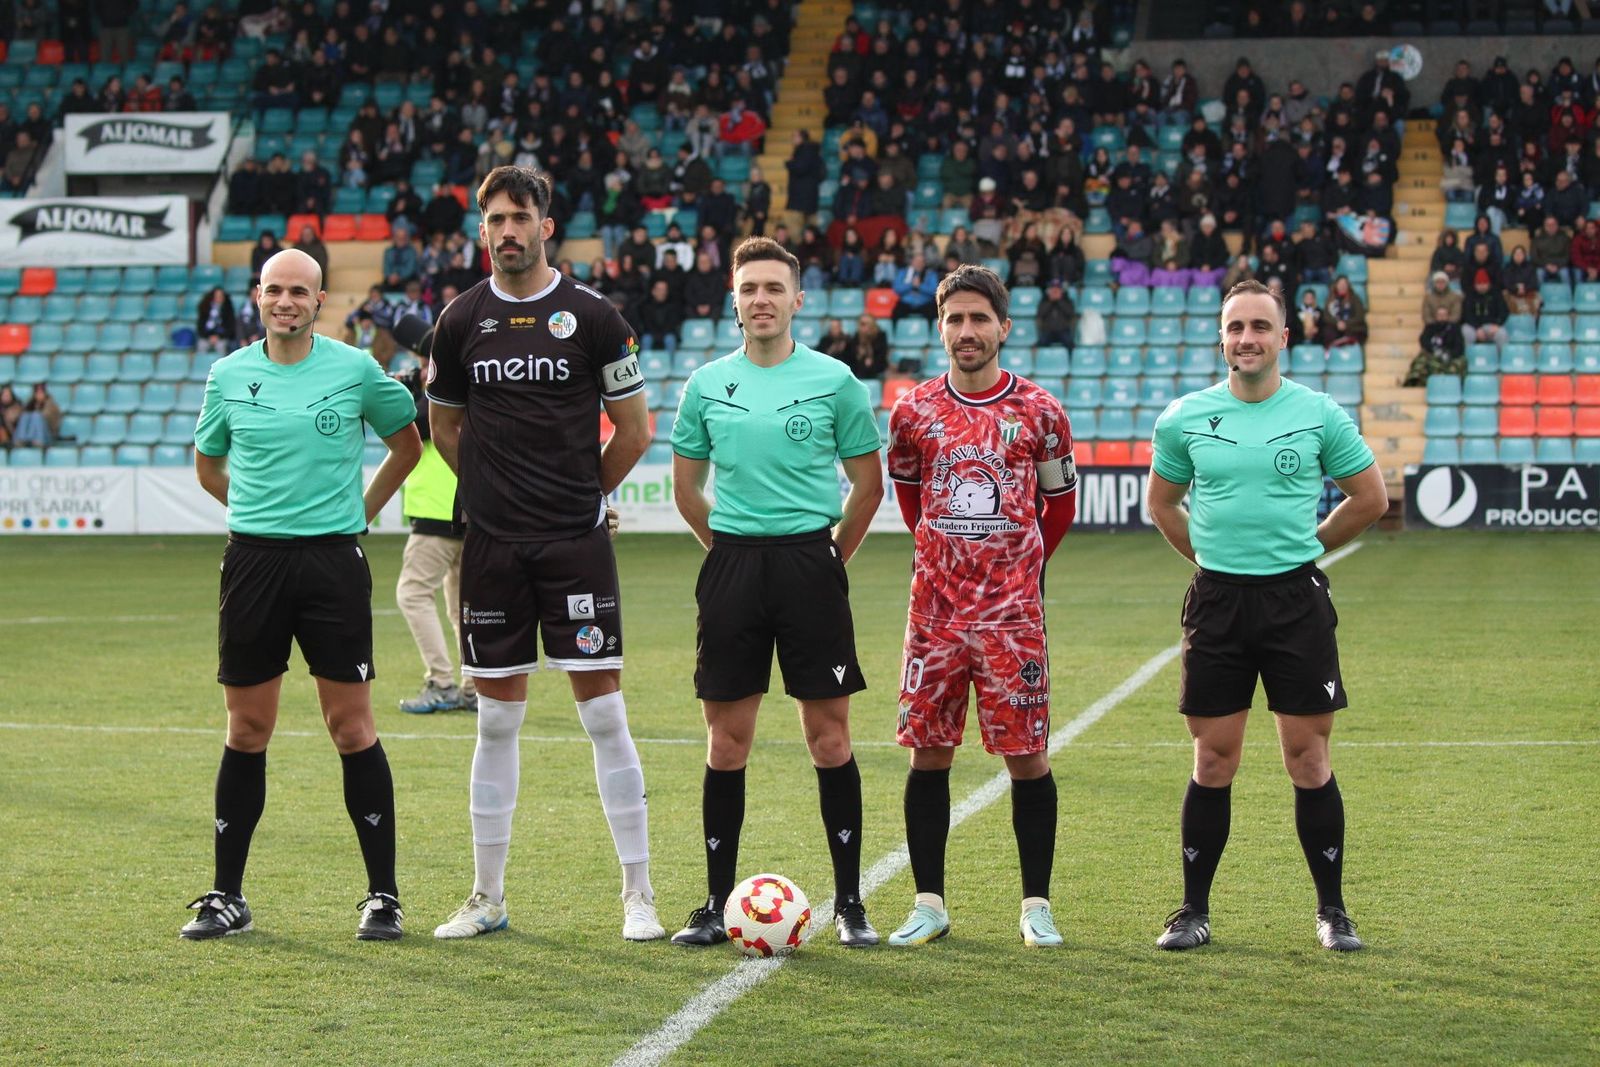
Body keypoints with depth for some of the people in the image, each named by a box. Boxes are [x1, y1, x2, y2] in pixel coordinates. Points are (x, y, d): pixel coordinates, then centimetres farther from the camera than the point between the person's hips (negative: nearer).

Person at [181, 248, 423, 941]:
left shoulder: (356, 369, 0)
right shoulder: (228, 375, 5)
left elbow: (406, 446, 15)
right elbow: (208, 466, 21)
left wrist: (360, 510, 10)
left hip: (334, 563, -2)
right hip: (253, 562, 2)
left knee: (351, 728, -2)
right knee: (247, 730, 6)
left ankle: (383, 895, 6)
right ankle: (227, 896, 14)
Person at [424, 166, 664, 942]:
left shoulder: (592, 316, -3)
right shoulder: (461, 320, 5)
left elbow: (635, 428, 5)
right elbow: (444, 425, 19)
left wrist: (582, 494, 9)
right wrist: (499, 489, 13)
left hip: (577, 543, -2)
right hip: (493, 547, 3)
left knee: (605, 715, -3)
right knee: (497, 720, 8)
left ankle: (637, 895, 3)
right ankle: (487, 898, 16)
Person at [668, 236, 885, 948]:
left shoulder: (833, 380, 1)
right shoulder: (706, 385, 7)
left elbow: (868, 484, 8)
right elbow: (686, 489, 16)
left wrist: (828, 556, 7)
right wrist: (733, 546, 12)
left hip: (810, 563, -2)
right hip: (732, 568, 2)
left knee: (829, 737, -1)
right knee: (726, 742, 3)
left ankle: (849, 902, 7)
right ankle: (718, 903, 11)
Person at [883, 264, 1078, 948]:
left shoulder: (1039, 412, 0)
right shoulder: (914, 412, 4)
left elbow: (1060, 501, 13)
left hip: (1012, 611, -2)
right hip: (935, 608, 2)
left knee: (1027, 757, -1)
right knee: (928, 753, 3)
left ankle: (1036, 906, 8)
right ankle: (929, 904, 11)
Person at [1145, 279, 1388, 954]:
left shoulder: (1320, 414, 0)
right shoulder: (1185, 417, 3)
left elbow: (1370, 498, 11)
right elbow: (1161, 503, 18)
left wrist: (1301, 547, 12)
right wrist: (1212, 556, 12)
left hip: (1296, 600, -1)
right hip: (1217, 600, 1)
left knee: (1308, 761, 1)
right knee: (1213, 764, 3)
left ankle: (1331, 910, 12)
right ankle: (1194, 910, 13)